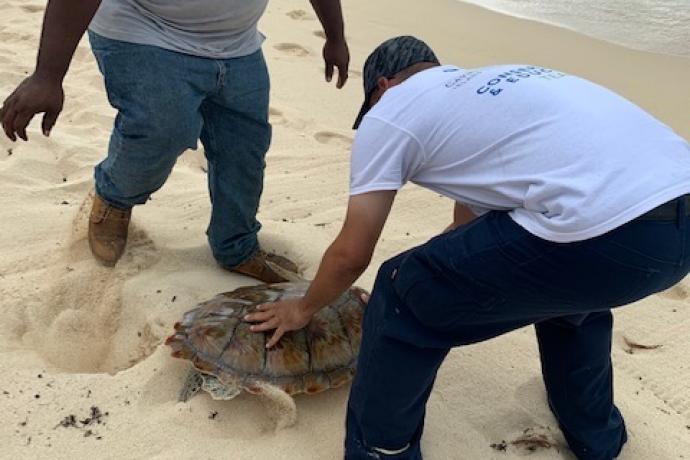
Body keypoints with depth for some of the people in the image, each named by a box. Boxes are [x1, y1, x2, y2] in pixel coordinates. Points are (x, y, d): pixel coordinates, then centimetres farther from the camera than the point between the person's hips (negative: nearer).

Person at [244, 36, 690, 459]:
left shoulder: (390, 111, 11)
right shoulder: (492, 86, 33)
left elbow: (351, 255, 14)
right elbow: (471, 223, 41)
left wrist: (304, 308, 33)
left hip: (605, 230, -9)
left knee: (405, 300, 9)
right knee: (571, 283, 39)